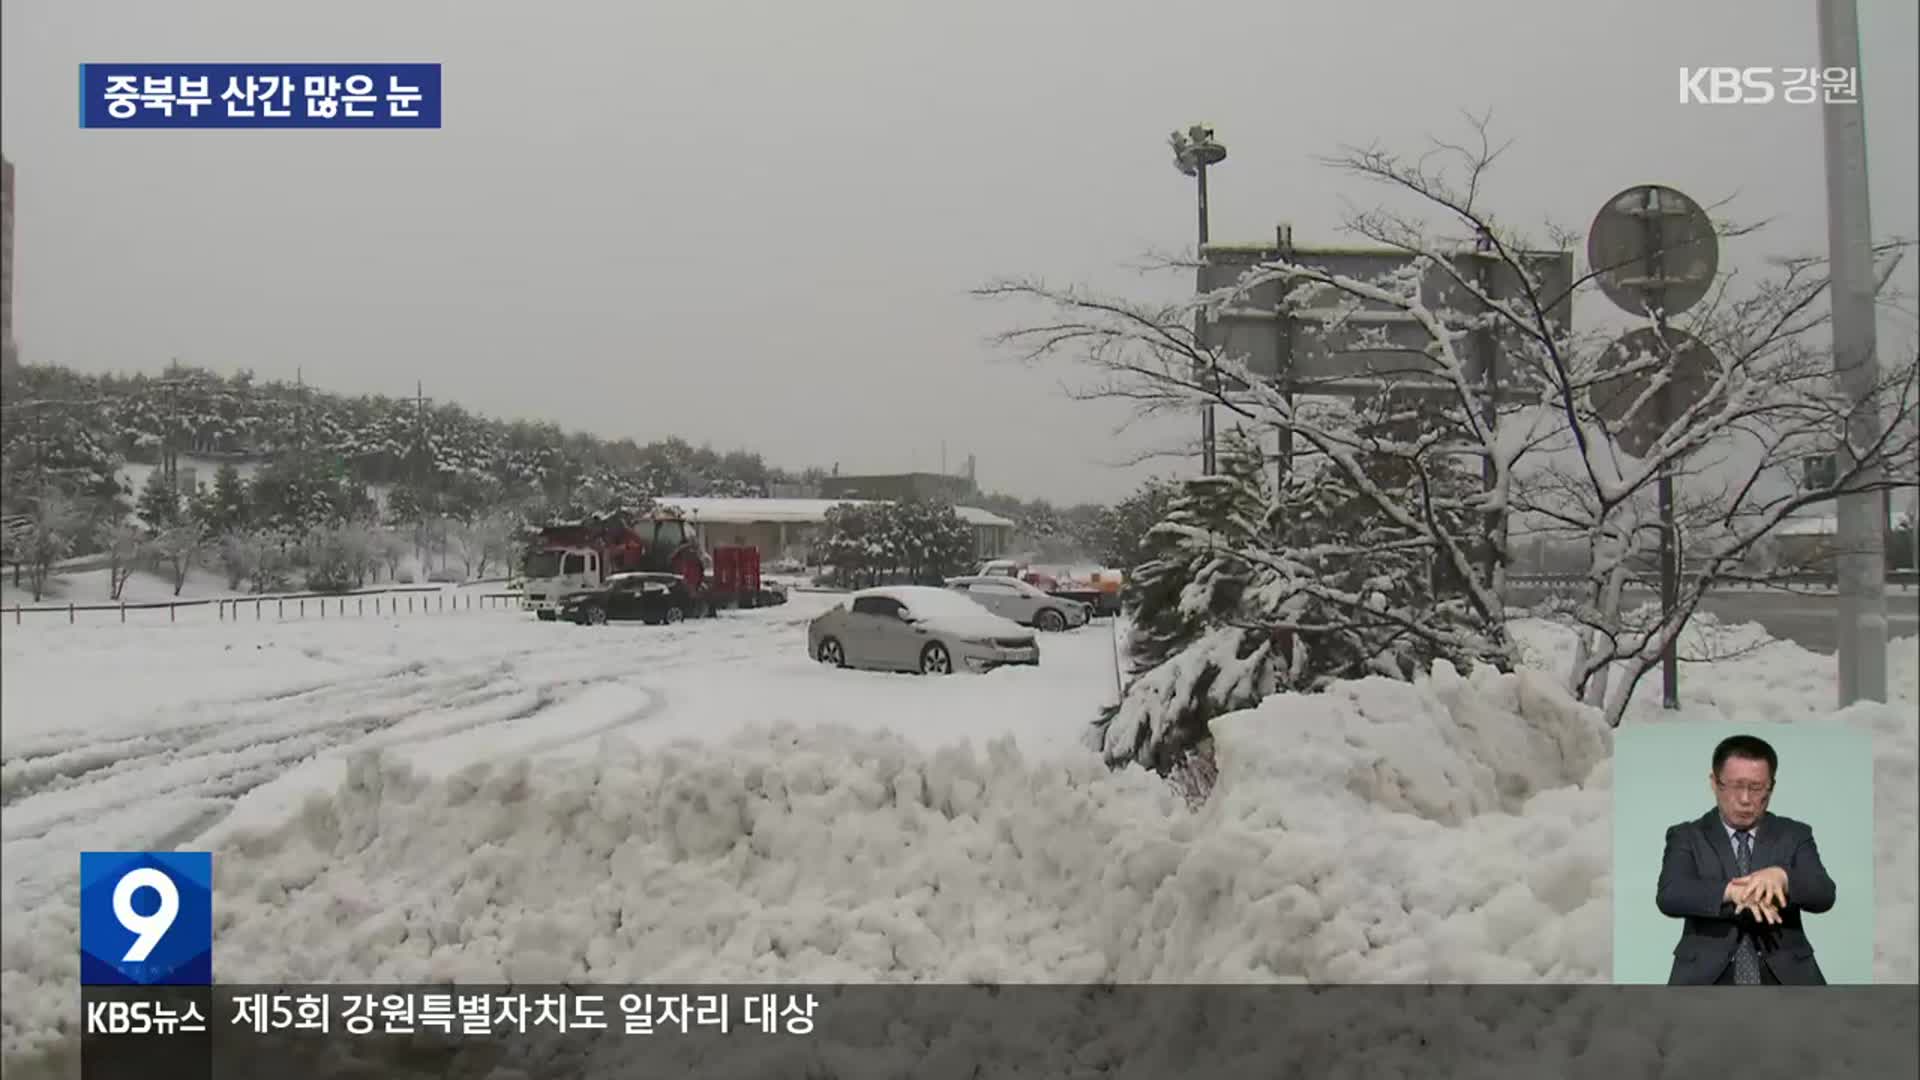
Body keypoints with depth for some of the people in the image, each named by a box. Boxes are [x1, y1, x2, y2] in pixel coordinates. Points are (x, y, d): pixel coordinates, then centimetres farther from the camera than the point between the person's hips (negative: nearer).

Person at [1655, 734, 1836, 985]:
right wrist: (1730, 890, -28)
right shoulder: (1687, 837, 8)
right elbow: (1670, 896, -10)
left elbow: (1824, 895, -4)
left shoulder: (1795, 835, 14)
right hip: (1708, 977, -2)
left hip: (1784, 977, 2)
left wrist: (1781, 877, -26)